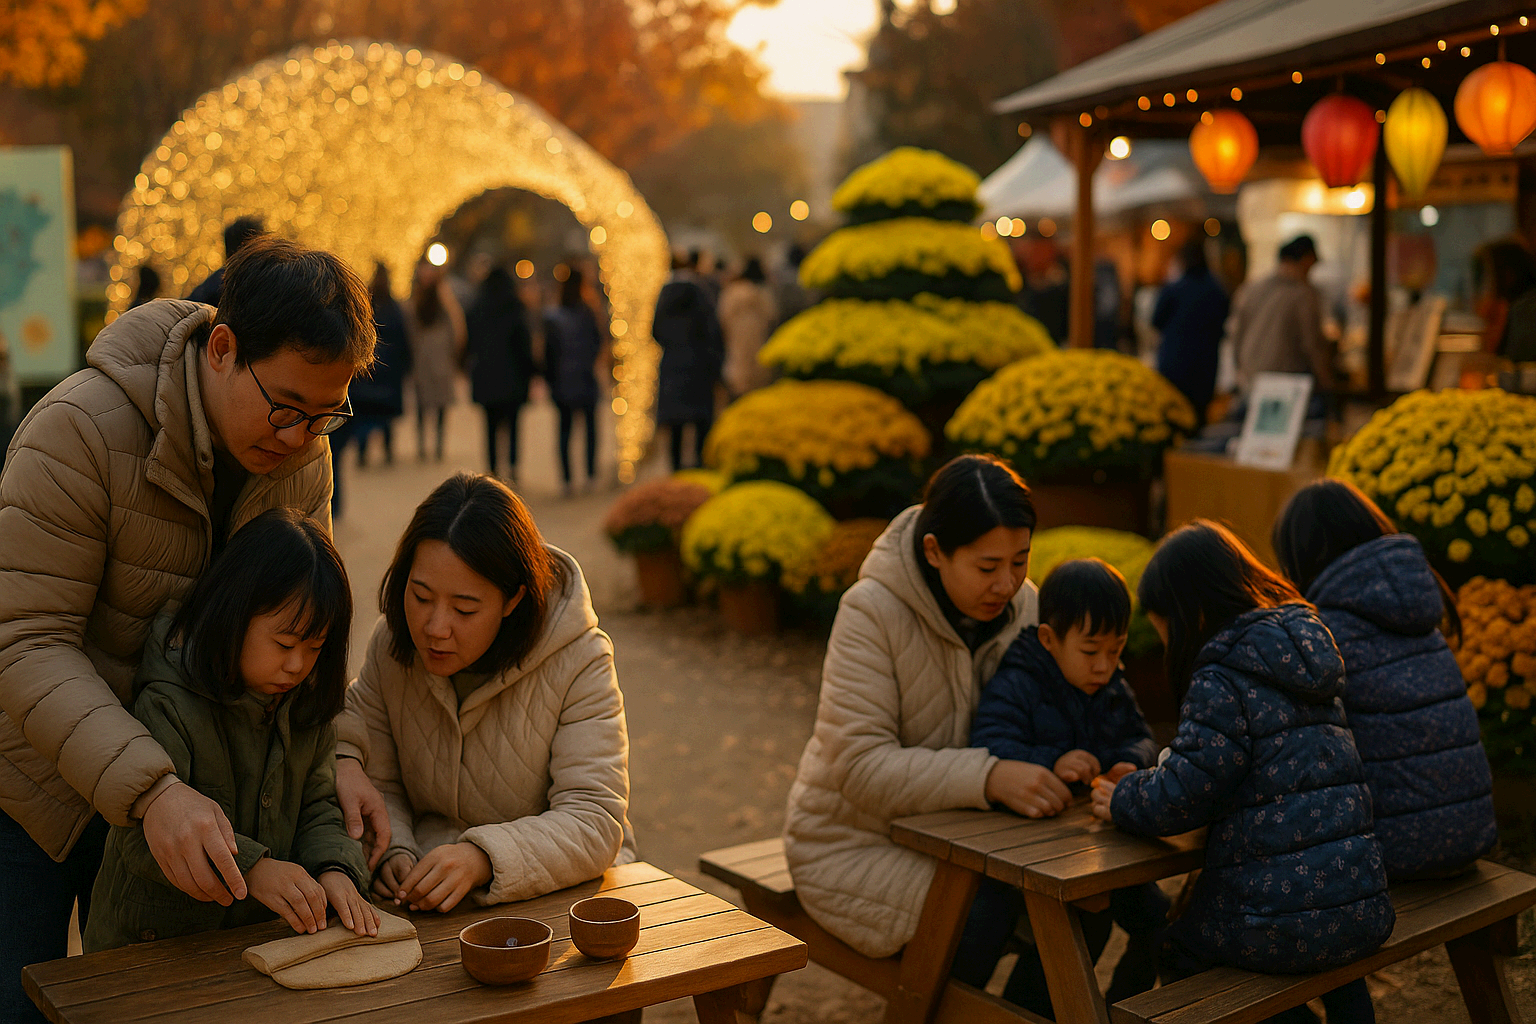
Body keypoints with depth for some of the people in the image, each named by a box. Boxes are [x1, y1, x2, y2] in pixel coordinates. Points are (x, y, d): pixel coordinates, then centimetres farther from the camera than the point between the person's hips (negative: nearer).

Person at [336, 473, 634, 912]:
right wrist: (393, 854, -17)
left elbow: (594, 824, -19)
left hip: (558, 890, -2)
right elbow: (377, 784, 5)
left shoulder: (579, 660, -15)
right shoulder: (392, 645, -3)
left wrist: (482, 858, -35)